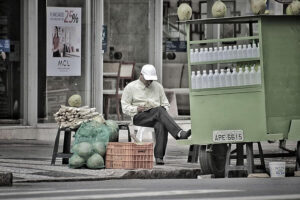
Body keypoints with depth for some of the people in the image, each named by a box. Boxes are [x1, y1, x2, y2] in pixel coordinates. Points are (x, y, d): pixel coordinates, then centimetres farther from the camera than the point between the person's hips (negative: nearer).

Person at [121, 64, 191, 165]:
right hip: (139, 117, -3)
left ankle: (159, 157, -43)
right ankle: (179, 133, -54)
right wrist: (137, 109, -12)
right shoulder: (130, 87, 11)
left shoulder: (158, 86, 21)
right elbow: (125, 107, 7)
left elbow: (166, 104, 22)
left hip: (157, 116, 3)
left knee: (161, 125, -37)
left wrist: (164, 108, -3)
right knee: (159, 110, -36)